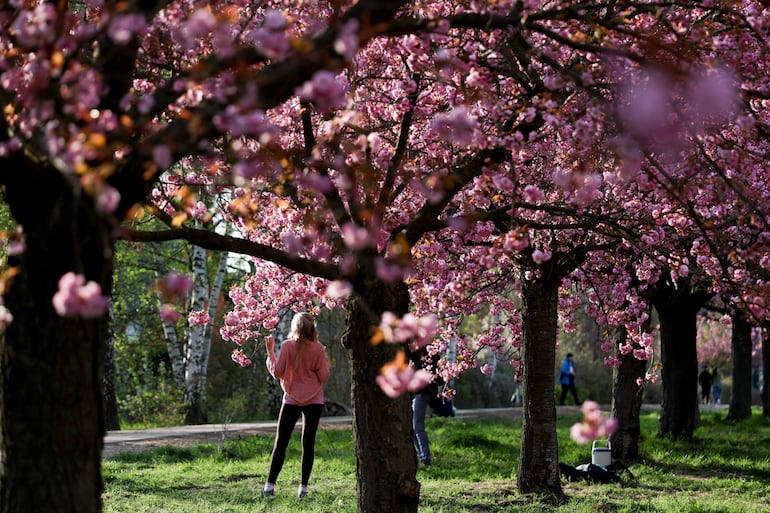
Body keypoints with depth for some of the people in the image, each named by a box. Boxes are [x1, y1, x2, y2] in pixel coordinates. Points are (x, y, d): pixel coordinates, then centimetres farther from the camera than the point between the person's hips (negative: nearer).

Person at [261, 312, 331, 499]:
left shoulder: (287, 346, -7)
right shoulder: (318, 348, -5)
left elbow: (277, 373, -4)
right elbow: (324, 377, -3)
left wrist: (270, 352, 5)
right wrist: (326, 360, 12)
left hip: (292, 400, -1)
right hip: (314, 400, 1)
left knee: (281, 442, 2)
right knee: (308, 443, 5)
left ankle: (270, 485, -5)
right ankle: (303, 487, 2)